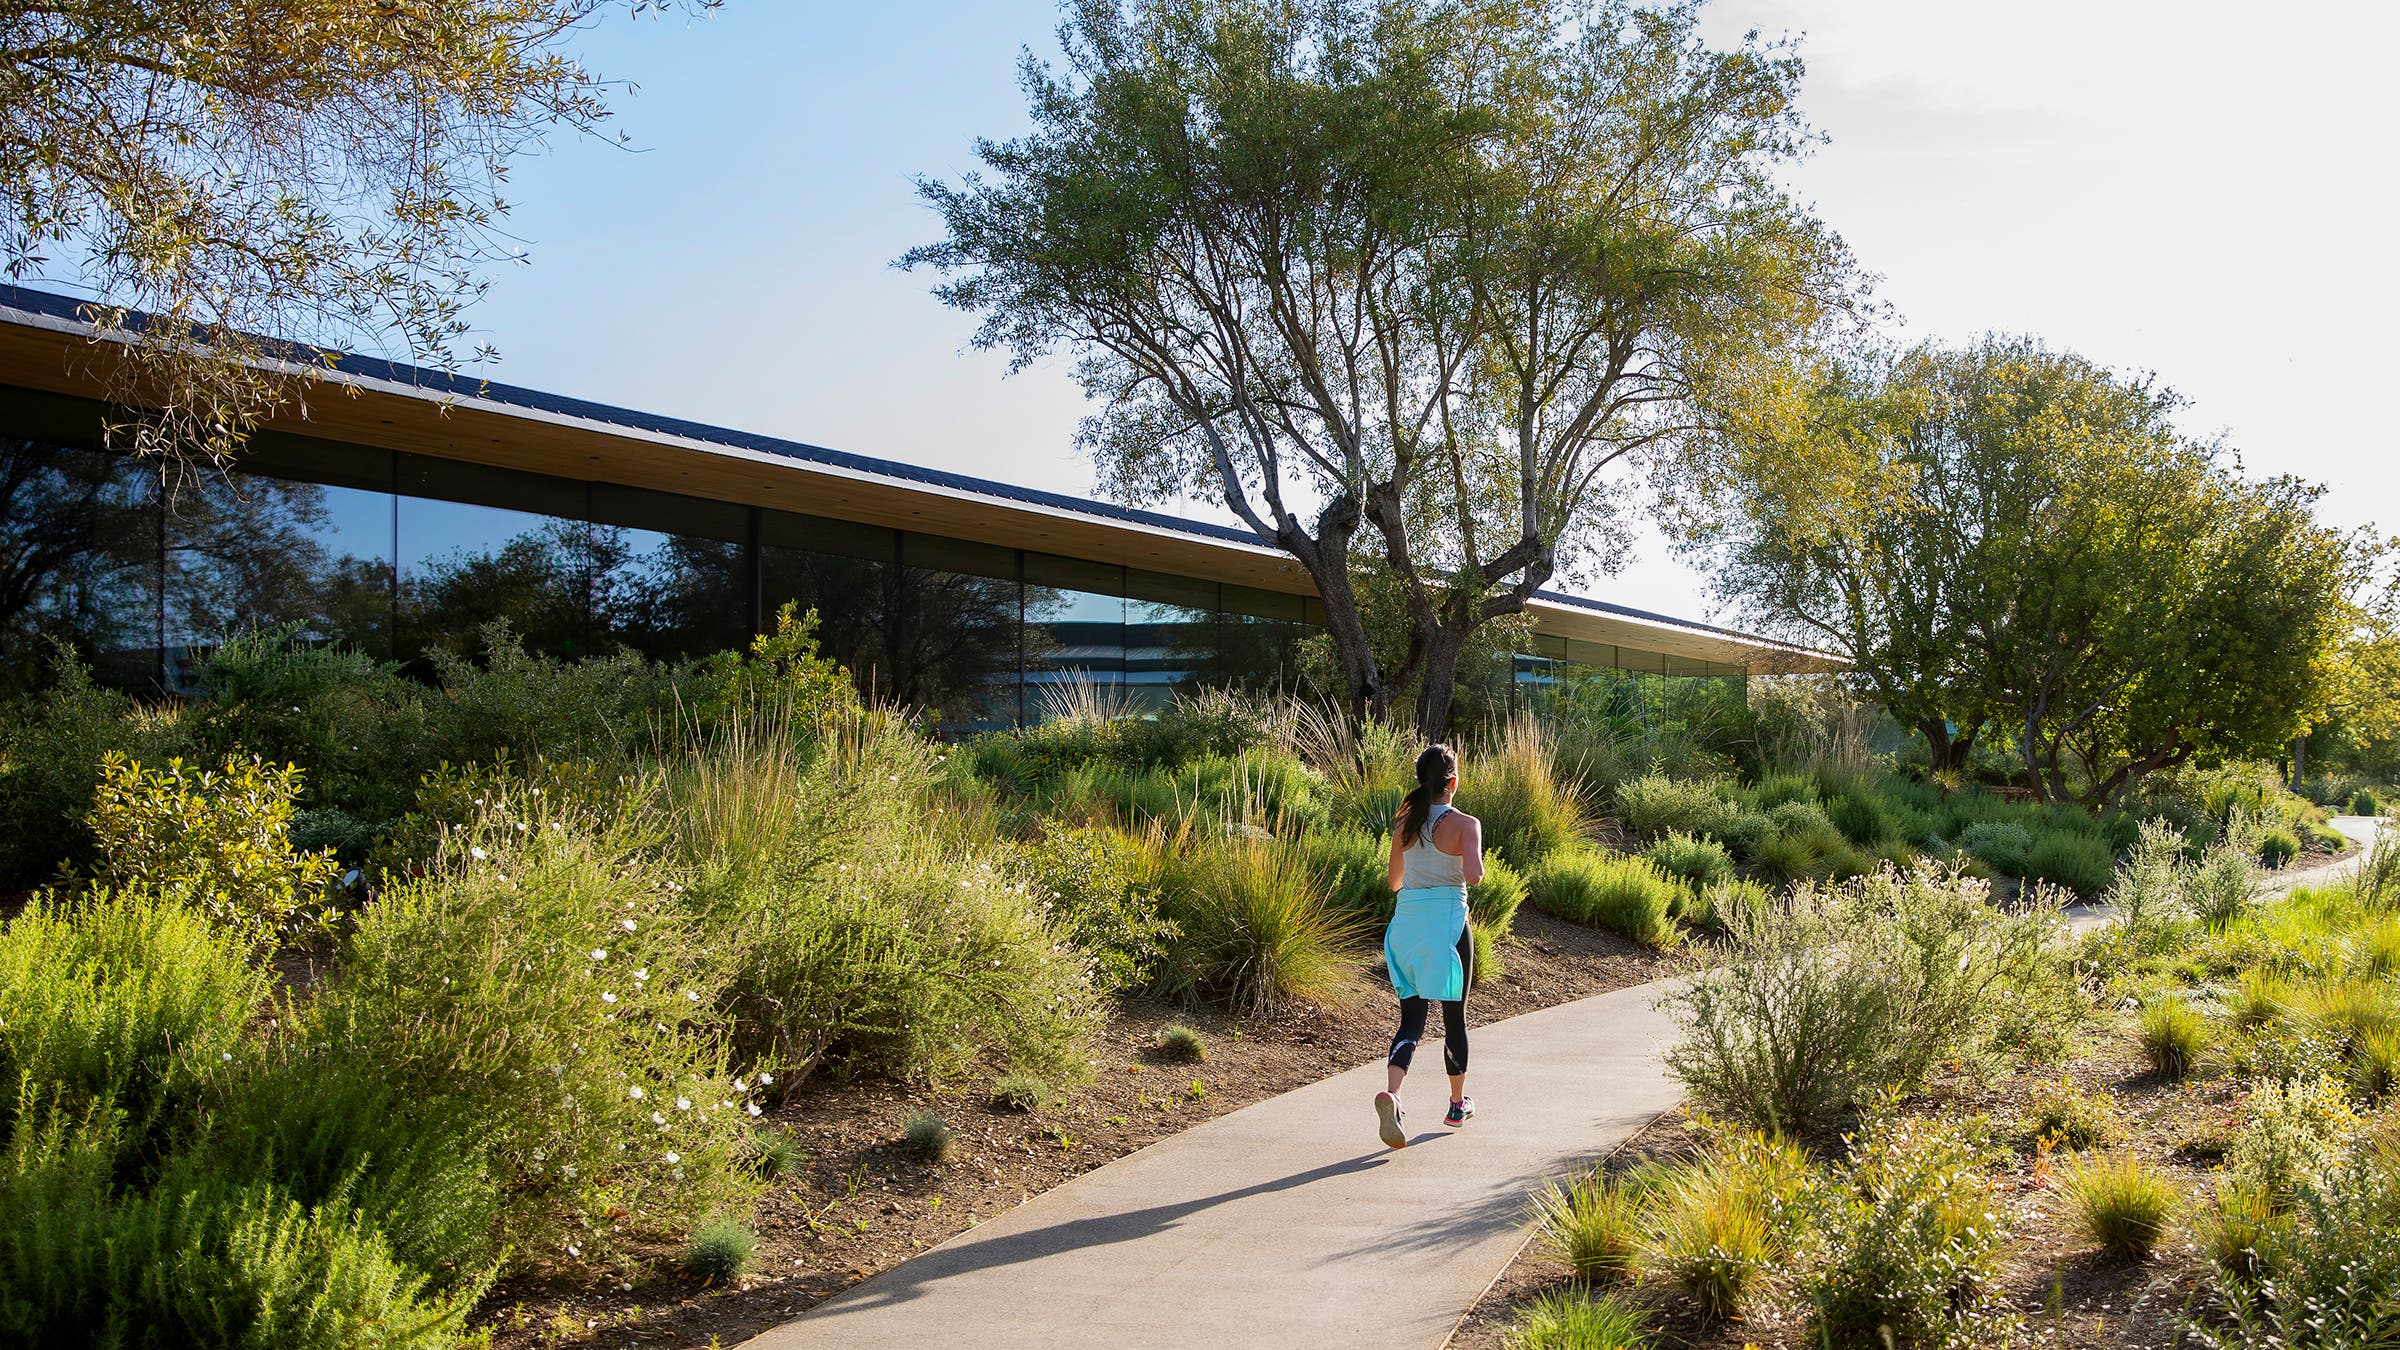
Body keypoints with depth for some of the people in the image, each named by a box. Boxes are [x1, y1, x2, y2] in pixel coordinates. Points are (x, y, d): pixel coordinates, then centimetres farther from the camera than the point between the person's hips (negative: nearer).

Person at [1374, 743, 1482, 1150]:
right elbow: (1473, 875, -23)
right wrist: (1474, 866, 0)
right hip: (1446, 922, -3)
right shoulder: (1464, 824, -9)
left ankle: (1390, 1093, -22)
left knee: (1411, 1017, 3)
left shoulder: (1405, 823, 5)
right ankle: (1458, 1104, 29)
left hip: (1406, 921, 4)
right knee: (1454, 1016, 14)